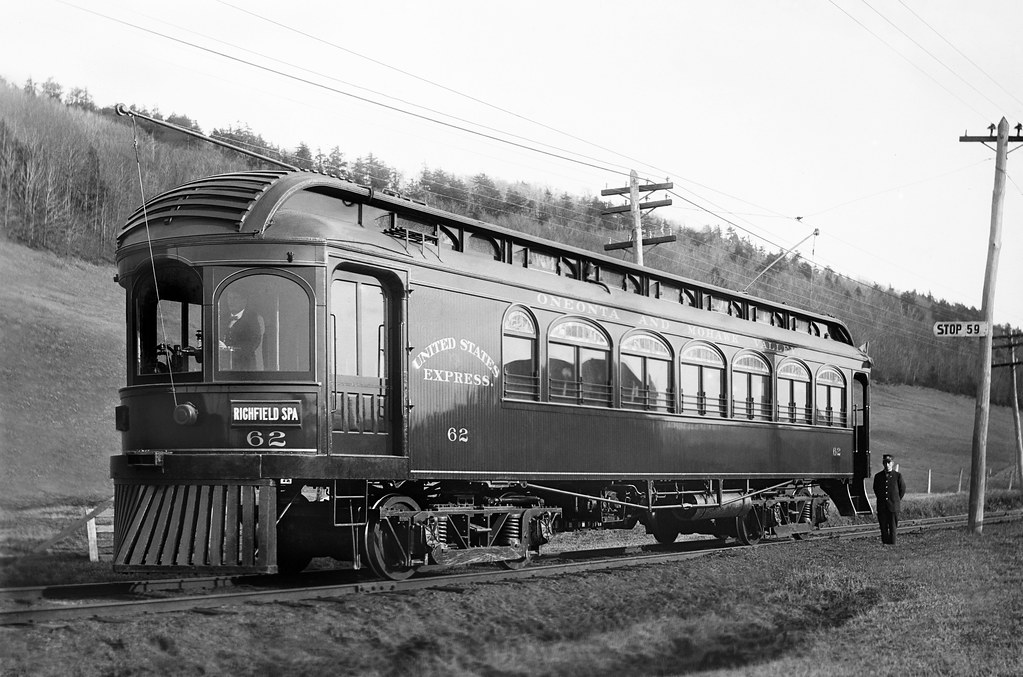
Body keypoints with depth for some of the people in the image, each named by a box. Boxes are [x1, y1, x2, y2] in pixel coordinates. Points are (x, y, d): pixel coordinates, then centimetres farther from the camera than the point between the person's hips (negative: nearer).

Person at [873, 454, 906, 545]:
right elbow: (875, 489, 18)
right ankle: (884, 543, 9)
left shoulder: (898, 475, -1)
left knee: (893, 526, -1)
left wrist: (897, 500, 6)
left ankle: (892, 543, 4)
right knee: (883, 527, 3)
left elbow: (902, 489, 7)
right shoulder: (878, 476, 6)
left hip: (893, 506, -2)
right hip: (882, 506, 2)